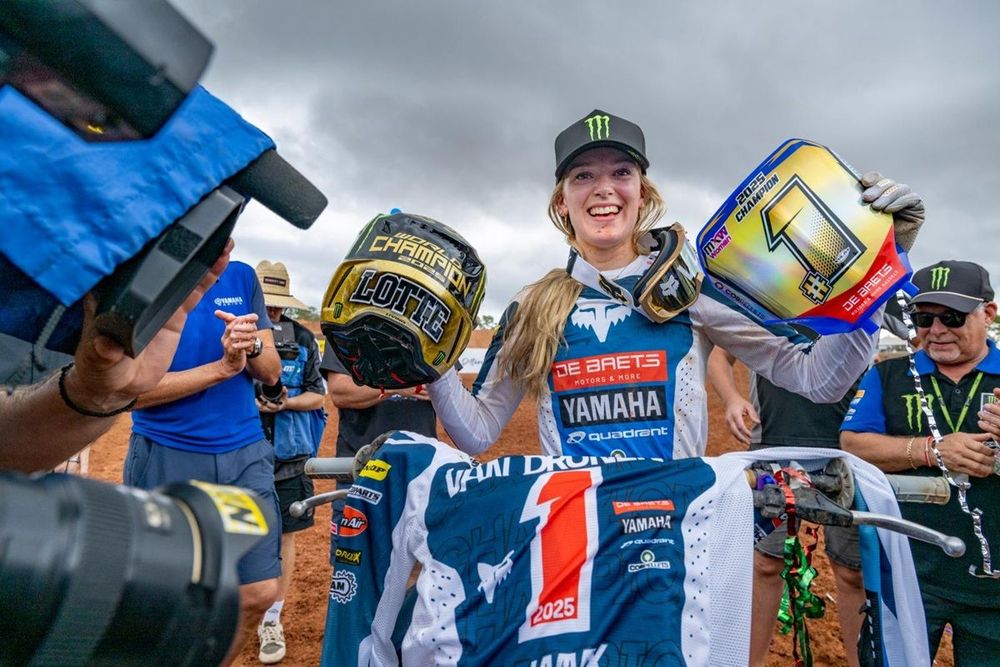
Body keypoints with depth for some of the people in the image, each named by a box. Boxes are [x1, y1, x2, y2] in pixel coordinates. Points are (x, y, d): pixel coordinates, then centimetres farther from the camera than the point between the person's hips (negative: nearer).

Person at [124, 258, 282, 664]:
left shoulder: (241, 277, 4)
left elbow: (270, 372, 5)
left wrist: (252, 345, -16)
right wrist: (223, 366, -19)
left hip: (246, 454, 4)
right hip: (167, 458, -3)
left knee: (259, 593, 6)